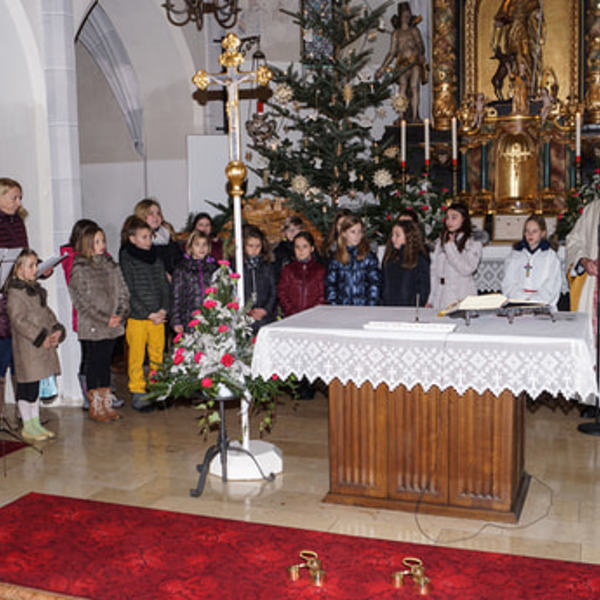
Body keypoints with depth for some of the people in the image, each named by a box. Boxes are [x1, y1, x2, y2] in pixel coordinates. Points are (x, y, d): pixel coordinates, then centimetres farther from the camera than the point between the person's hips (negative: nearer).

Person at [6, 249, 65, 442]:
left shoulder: (36, 290, 15)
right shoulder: (14, 293, -13)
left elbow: (47, 312, 19)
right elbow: (19, 321, -18)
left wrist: (57, 330, 2)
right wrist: (41, 337, -19)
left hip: (43, 346, 8)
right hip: (26, 348, -8)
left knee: (36, 386, 15)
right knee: (26, 386, 0)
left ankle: (35, 423, 24)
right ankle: (27, 427, 11)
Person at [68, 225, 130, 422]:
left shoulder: (111, 265, 10)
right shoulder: (79, 268, -7)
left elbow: (123, 292, 10)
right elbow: (83, 301, -12)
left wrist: (120, 315, -6)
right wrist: (105, 319, -15)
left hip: (112, 326, 5)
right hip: (91, 327, -5)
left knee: (106, 363, 11)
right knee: (93, 364, 2)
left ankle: (107, 404, 19)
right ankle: (95, 408, 11)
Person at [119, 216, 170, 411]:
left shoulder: (156, 259, 11)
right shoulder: (127, 261, -6)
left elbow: (164, 286, 13)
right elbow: (129, 293, -9)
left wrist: (163, 310, -2)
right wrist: (149, 314, -11)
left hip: (158, 317, 5)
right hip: (136, 318, -5)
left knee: (157, 355, 9)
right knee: (137, 357, 1)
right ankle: (138, 393, 9)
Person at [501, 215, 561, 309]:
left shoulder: (551, 256, 11)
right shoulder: (514, 256, 18)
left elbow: (551, 287, 0)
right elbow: (508, 283, 7)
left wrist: (533, 300, -15)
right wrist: (523, 298, -10)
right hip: (517, 304, 1)